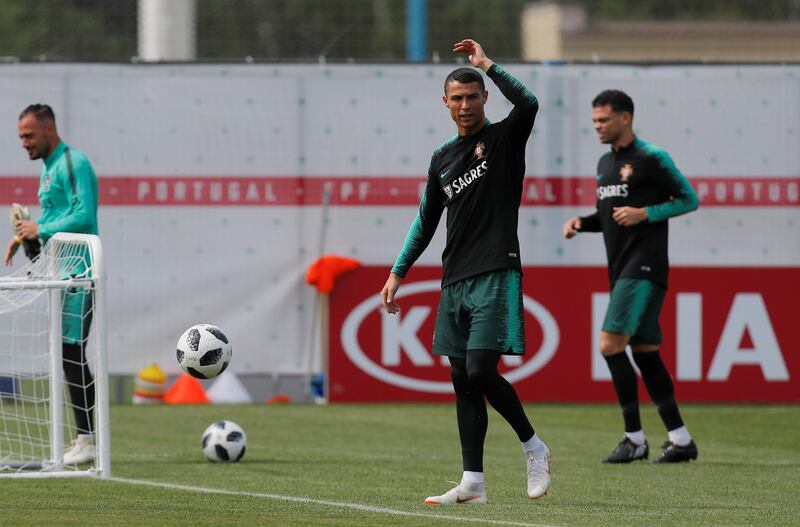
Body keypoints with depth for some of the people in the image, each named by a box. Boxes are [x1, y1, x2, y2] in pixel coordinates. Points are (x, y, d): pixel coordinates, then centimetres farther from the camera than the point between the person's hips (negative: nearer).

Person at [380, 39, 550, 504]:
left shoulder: (504, 138, 0)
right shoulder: (444, 158, 17)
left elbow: (528, 104, -22)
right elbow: (426, 221, 24)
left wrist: (486, 64, -14)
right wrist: (398, 273, 19)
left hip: (495, 274, -7)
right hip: (455, 280, 7)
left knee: (480, 371, -16)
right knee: (463, 380, 5)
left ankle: (534, 448, 4)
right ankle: (473, 483, 7)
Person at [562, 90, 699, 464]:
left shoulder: (651, 158, -9)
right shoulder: (605, 163, 17)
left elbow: (689, 199, -6)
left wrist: (644, 214, -17)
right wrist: (581, 223, 7)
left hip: (644, 267, -9)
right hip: (621, 269, 9)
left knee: (611, 344, -16)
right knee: (644, 351, 8)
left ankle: (635, 439, -11)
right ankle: (680, 439, 12)